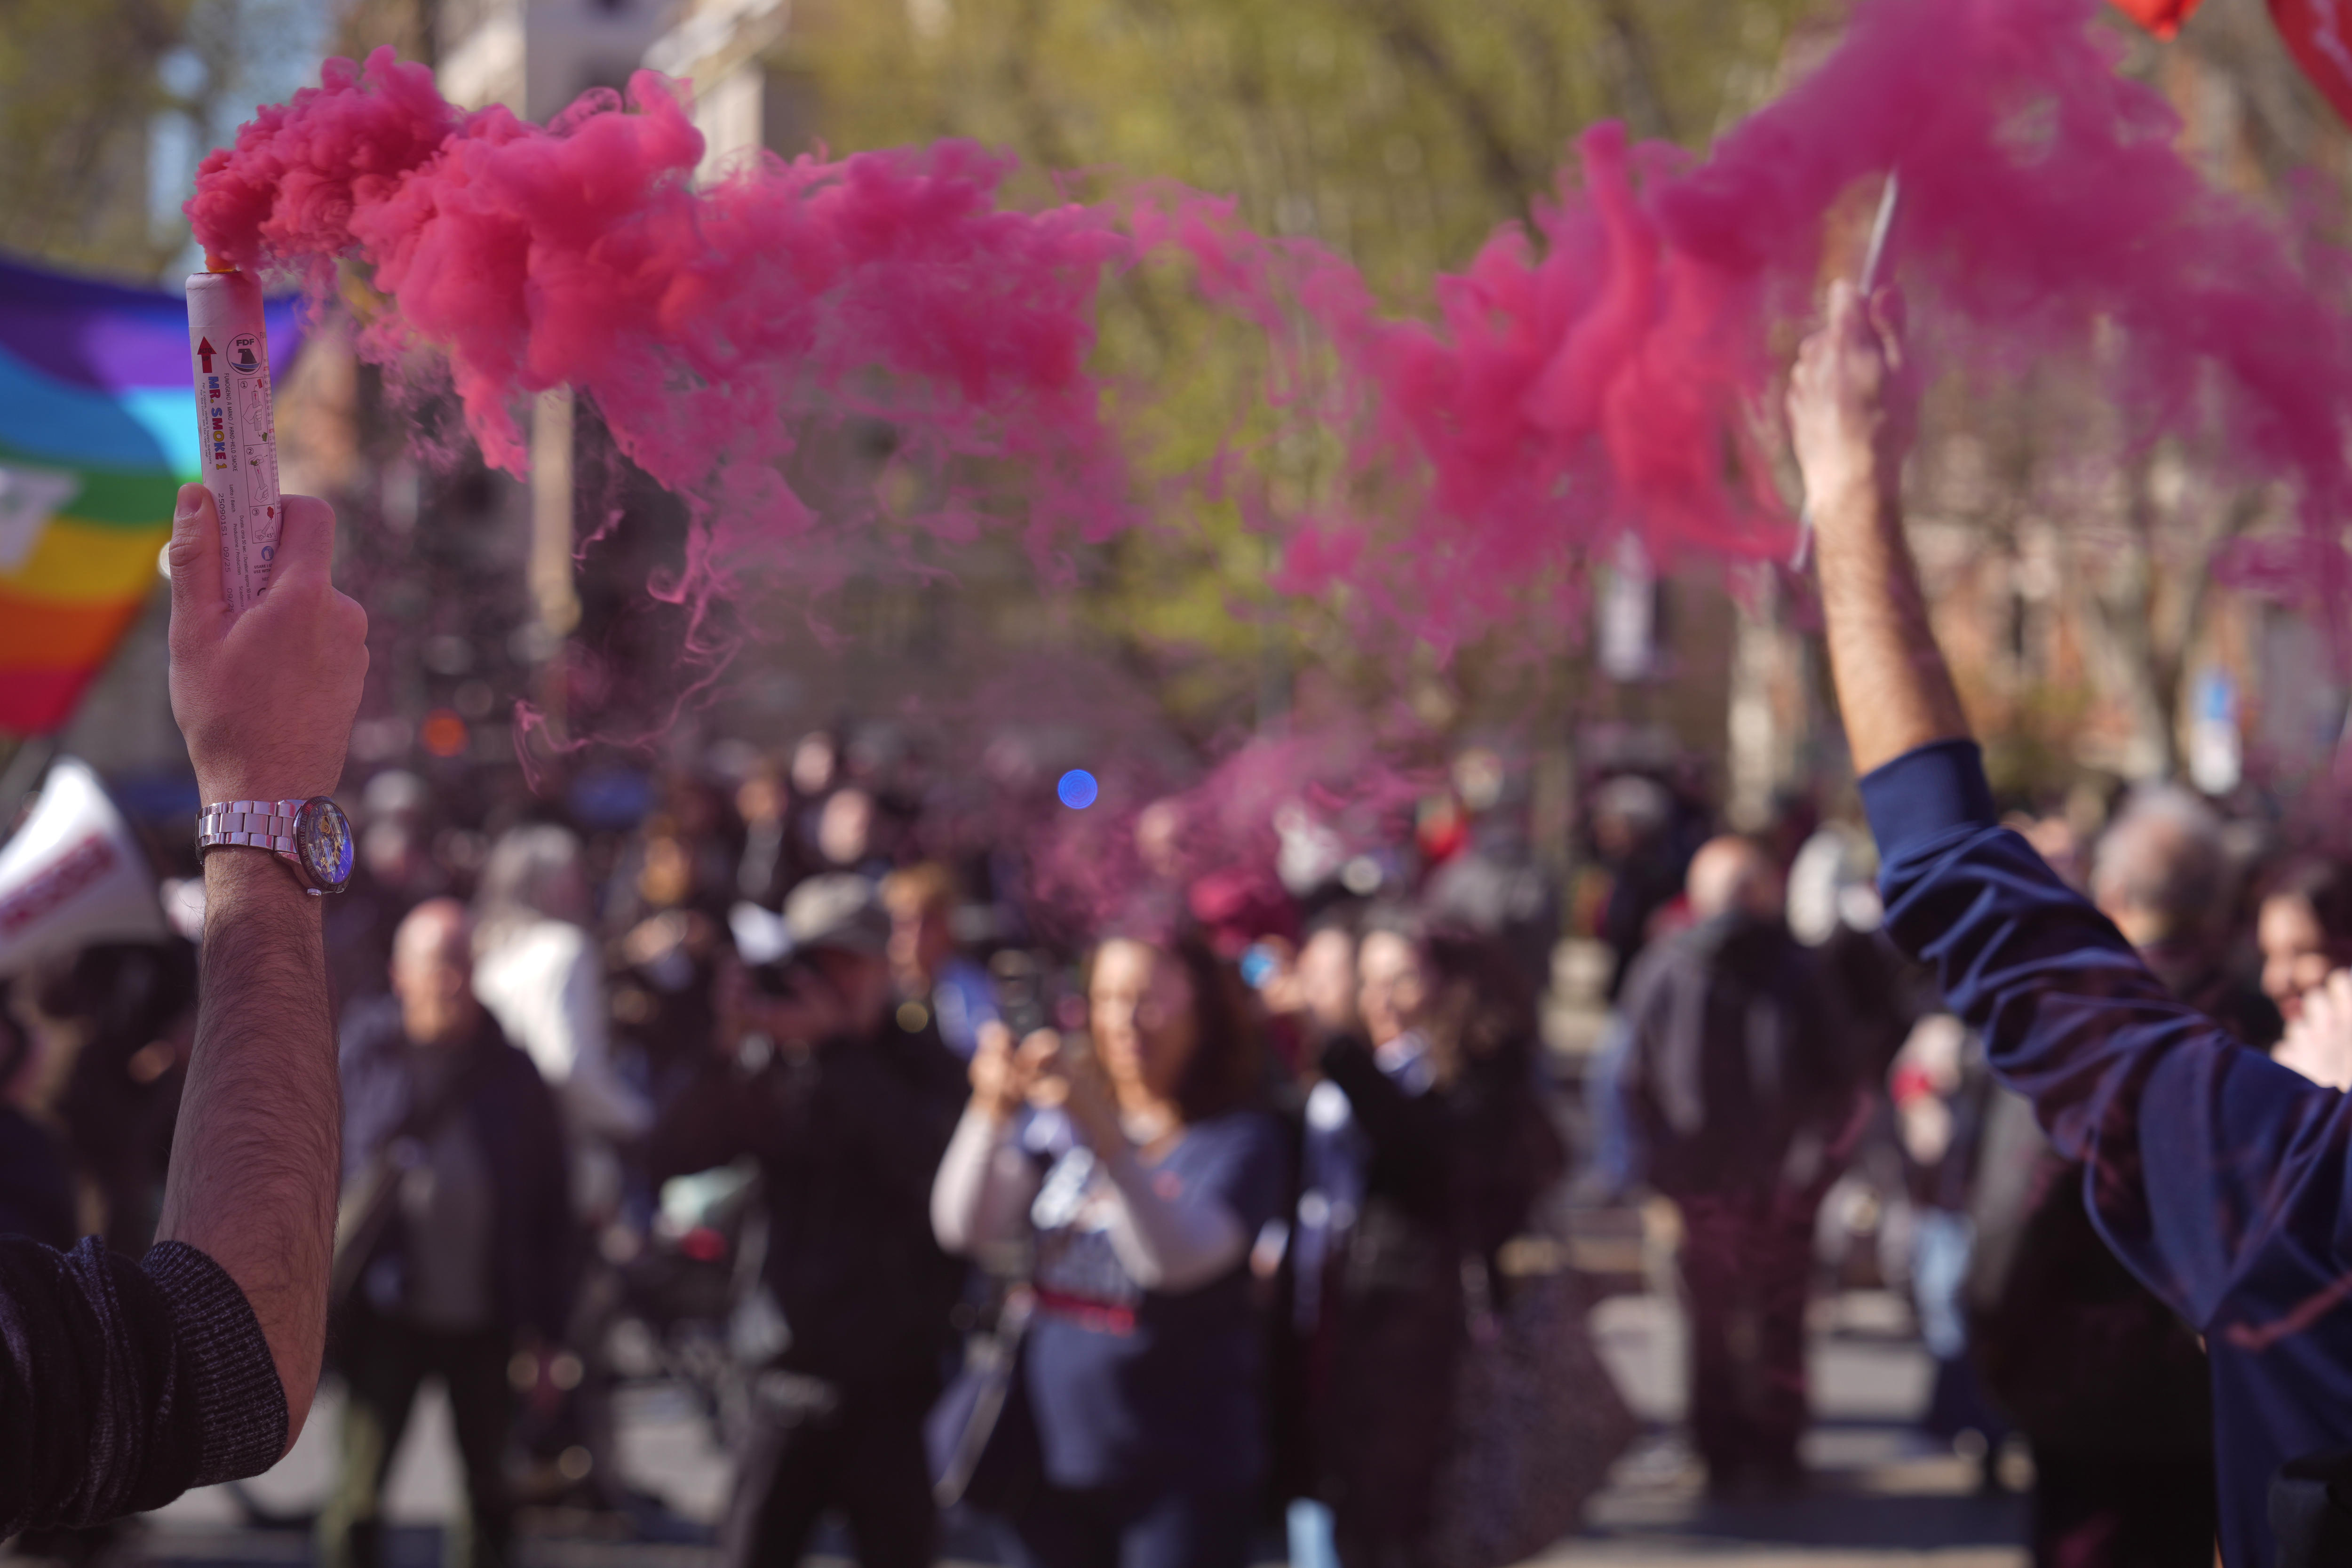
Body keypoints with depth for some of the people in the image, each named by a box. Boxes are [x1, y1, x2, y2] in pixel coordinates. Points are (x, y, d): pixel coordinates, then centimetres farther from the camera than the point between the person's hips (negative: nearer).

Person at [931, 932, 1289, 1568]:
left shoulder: (1242, 1140, -6)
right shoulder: (1058, 1121, 7)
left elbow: (1177, 1258, -24)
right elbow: (965, 1227, -4)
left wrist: (1103, 1131, -35)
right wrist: (991, 1113, -20)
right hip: (1054, 1459, 5)